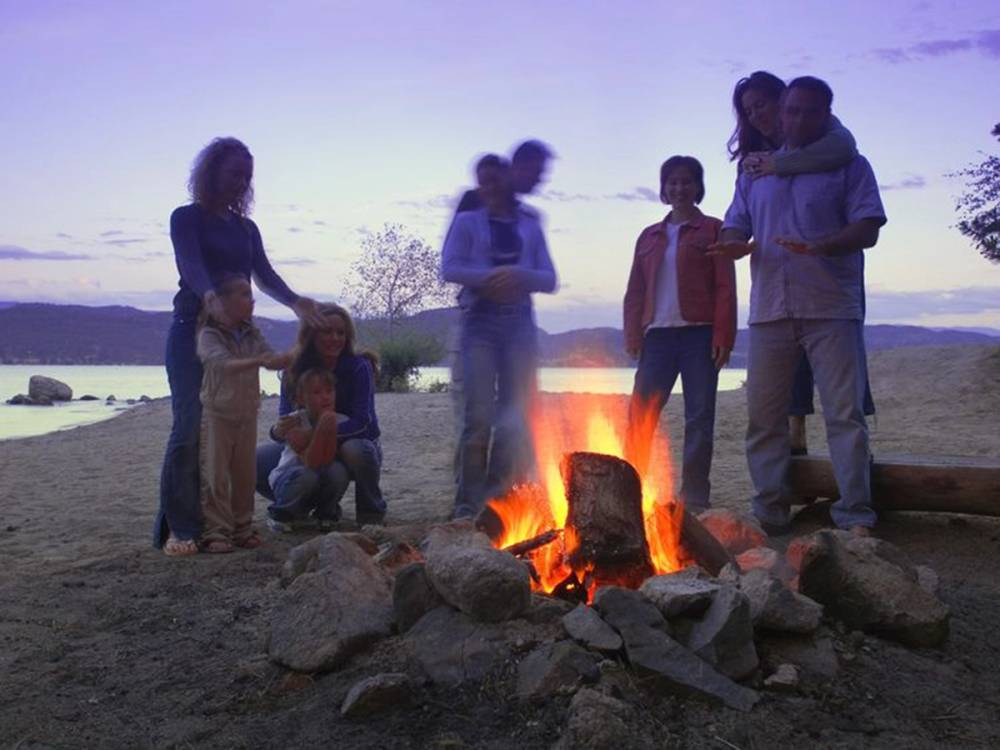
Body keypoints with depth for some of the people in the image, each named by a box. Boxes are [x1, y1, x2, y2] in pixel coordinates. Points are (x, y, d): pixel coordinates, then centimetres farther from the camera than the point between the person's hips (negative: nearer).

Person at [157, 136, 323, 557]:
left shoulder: (246, 228, 18)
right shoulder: (187, 218, 2)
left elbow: (264, 275, 6)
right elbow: (191, 264, -16)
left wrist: (295, 302, -14)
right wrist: (210, 297, -38)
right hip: (193, 332, -5)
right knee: (191, 427, -11)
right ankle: (179, 528, -7)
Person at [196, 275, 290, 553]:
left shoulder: (252, 334, 7)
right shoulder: (209, 335, -12)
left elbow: (272, 358, -2)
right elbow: (224, 364, -29)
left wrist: (292, 359, -22)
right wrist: (257, 361, -43)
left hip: (247, 415, 5)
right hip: (217, 414, -5)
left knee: (245, 475, 9)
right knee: (216, 475, -2)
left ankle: (242, 528, 20)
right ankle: (216, 532, 5)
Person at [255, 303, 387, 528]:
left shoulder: (359, 367, -17)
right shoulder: (294, 370, -7)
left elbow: (361, 422, -25)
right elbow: (285, 420, -10)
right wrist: (280, 431, -36)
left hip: (357, 445, -3)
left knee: (355, 449, -39)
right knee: (256, 461, -20)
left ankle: (371, 510, -10)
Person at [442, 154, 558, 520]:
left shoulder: (530, 226, 16)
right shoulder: (468, 222, 9)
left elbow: (549, 279, 8)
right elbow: (450, 268, -4)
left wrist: (520, 276, -11)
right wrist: (489, 278, -17)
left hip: (519, 322, 3)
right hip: (480, 321, -3)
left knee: (515, 415, 1)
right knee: (479, 414, -10)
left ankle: (501, 496, 11)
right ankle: (469, 501, -3)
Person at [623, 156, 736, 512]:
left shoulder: (712, 230, 6)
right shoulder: (649, 236, 17)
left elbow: (725, 287, -1)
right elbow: (635, 290, 15)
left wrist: (723, 336, -11)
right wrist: (634, 336, 2)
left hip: (699, 335, -3)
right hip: (657, 335, 3)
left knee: (699, 417, 0)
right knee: (640, 416, -2)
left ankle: (695, 496, 6)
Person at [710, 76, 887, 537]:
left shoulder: (849, 166, 7)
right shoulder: (755, 172, 19)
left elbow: (868, 228, -3)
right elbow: (735, 223, 16)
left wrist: (822, 245, -23)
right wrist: (734, 244, -9)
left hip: (831, 309, -3)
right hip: (769, 310, 4)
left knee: (844, 414, -6)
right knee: (763, 417, 4)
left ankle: (855, 517, -1)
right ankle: (769, 513, 12)